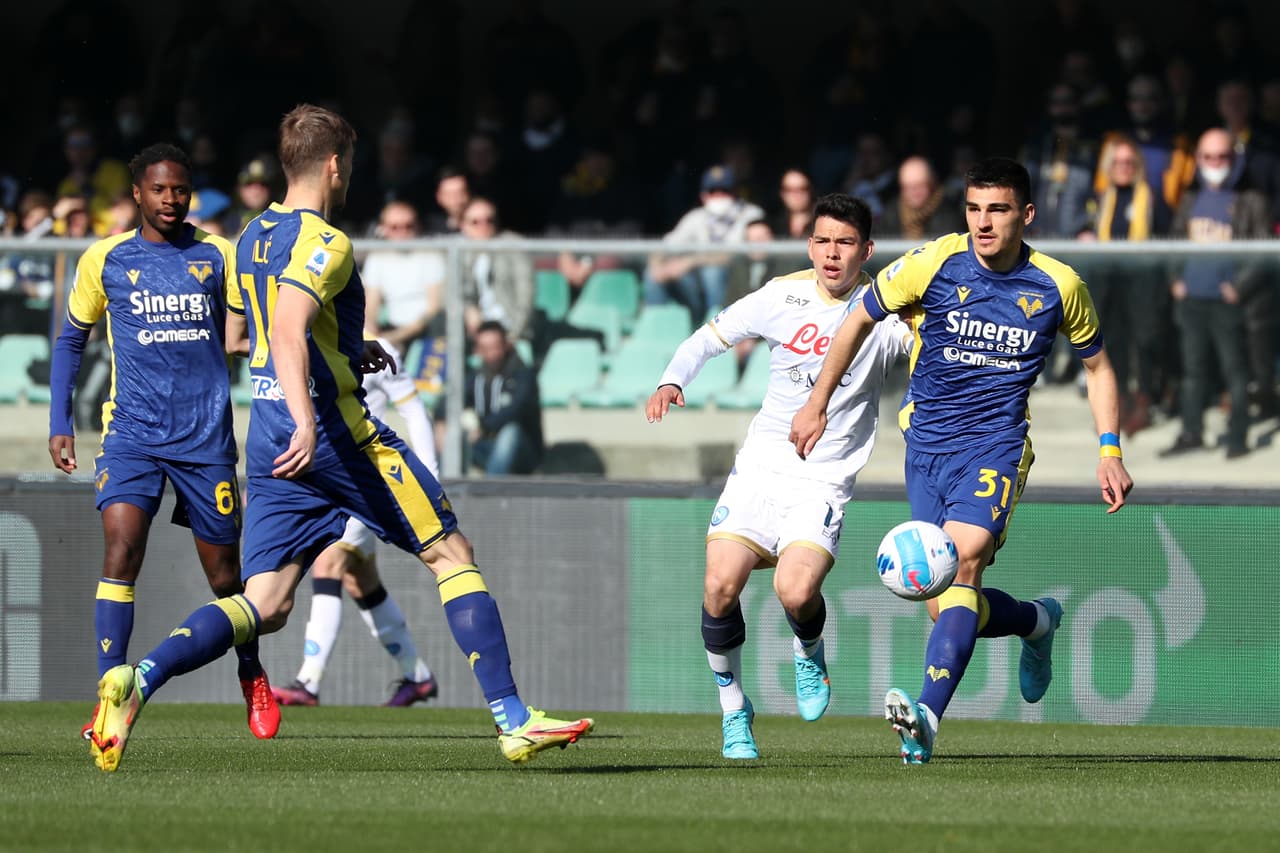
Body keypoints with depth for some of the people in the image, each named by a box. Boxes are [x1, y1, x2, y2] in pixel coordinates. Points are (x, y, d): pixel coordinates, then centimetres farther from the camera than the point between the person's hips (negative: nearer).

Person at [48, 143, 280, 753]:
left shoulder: (218, 257, 4)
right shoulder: (105, 261, 5)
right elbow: (71, 340, 16)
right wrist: (59, 424, 9)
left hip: (206, 438, 1)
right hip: (131, 433, -1)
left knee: (224, 572, 6)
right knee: (121, 550, -20)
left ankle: (252, 677, 33)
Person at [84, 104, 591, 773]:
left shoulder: (253, 237, 15)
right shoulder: (323, 243, -12)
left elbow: (234, 337, 27)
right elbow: (288, 330, -27)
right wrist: (307, 420, -39)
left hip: (269, 438, 8)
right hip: (338, 431, -8)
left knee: (264, 605, 2)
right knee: (451, 555, 4)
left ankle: (137, 680, -21)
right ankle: (513, 720, 0)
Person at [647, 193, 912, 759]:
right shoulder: (783, 296, 3)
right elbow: (709, 338, 13)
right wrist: (672, 382, -3)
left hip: (824, 481, -3)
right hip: (760, 464, 3)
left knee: (796, 590, -25)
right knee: (720, 585, -15)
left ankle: (809, 652, 13)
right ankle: (734, 710, 8)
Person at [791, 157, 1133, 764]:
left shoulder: (1058, 286, -2)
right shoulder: (932, 264, -5)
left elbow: (1096, 364, 14)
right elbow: (859, 320, 9)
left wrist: (1110, 452, 6)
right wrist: (817, 404, 9)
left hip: (996, 442, -2)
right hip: (926, 441, 2)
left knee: (959, 563, -27)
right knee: (945, 607, 0)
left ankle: (926, 718, -38)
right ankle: (1036, 622, 34)